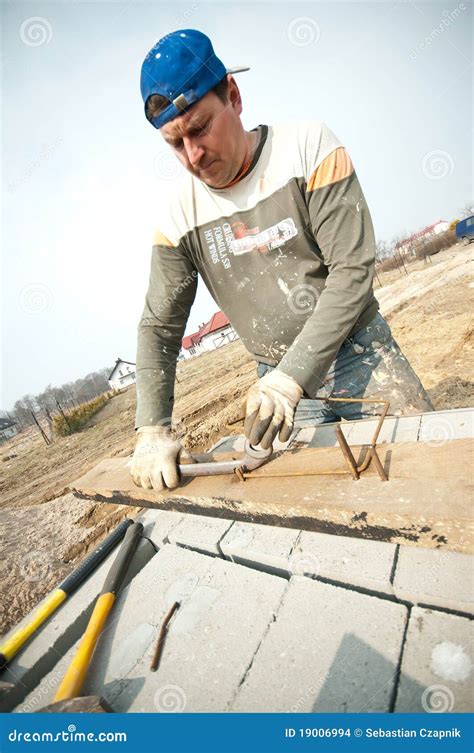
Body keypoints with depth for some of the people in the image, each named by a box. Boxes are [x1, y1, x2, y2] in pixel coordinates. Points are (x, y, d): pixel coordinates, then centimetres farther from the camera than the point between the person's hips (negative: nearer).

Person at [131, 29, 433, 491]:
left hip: (360, 355, -1)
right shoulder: (180, 216, -5)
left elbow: (353, 269, -18)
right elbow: (158, 327, -2)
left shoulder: (308, 146, -12)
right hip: (279, 379, 2)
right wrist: (152, 429, -13)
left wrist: (292, 377, -25)